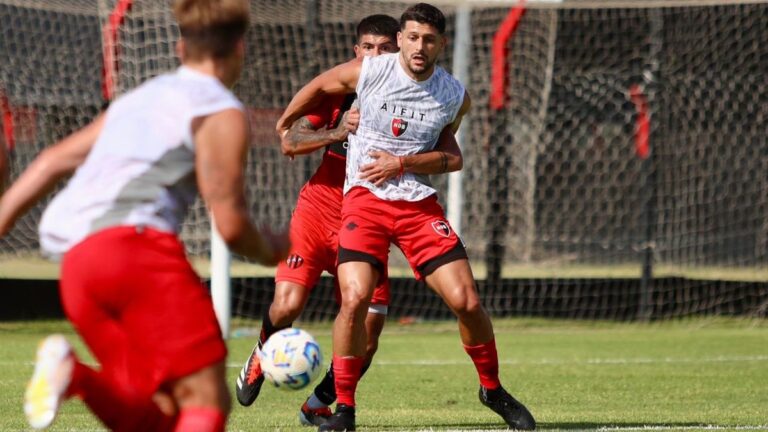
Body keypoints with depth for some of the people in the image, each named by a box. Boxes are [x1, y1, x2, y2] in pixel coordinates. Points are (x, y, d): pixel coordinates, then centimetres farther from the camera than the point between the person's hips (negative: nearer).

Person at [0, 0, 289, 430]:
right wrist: (272, 250, 20)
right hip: (139, 247, -7)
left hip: (78, 265, 7)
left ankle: (72, 374, -21)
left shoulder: (139, 99, 28)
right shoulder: (223, 113, 6)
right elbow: (230, 224, 0)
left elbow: (52, 161, 24)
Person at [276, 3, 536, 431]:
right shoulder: (367, 72, -8)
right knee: (355, 298, -20)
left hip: (420, 202, 2)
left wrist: (402, 163, -6)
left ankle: (493, 389, 18)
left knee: (467, 300, -7)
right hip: (365, 199, -2)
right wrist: (285, 124, 26)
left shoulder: (455, 97, -2)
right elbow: (317, 87, 12)